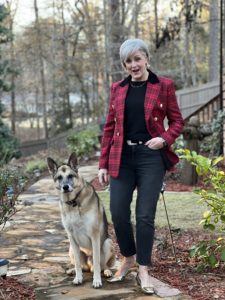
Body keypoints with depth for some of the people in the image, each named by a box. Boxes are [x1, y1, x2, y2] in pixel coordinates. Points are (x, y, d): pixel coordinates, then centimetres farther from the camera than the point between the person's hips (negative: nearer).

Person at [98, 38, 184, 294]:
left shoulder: (163, 86, 0)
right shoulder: (117, 88, 8)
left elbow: (177, 121, 6)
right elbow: (109, 127, 10)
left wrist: (164, 139, -15)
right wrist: (103, 164, 6)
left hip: (151, 157, -3)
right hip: (122, 157, 3)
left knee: (145, 215, -2)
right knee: (118, 212, 1)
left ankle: (143, 270, 11)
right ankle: (128, 259, 25)